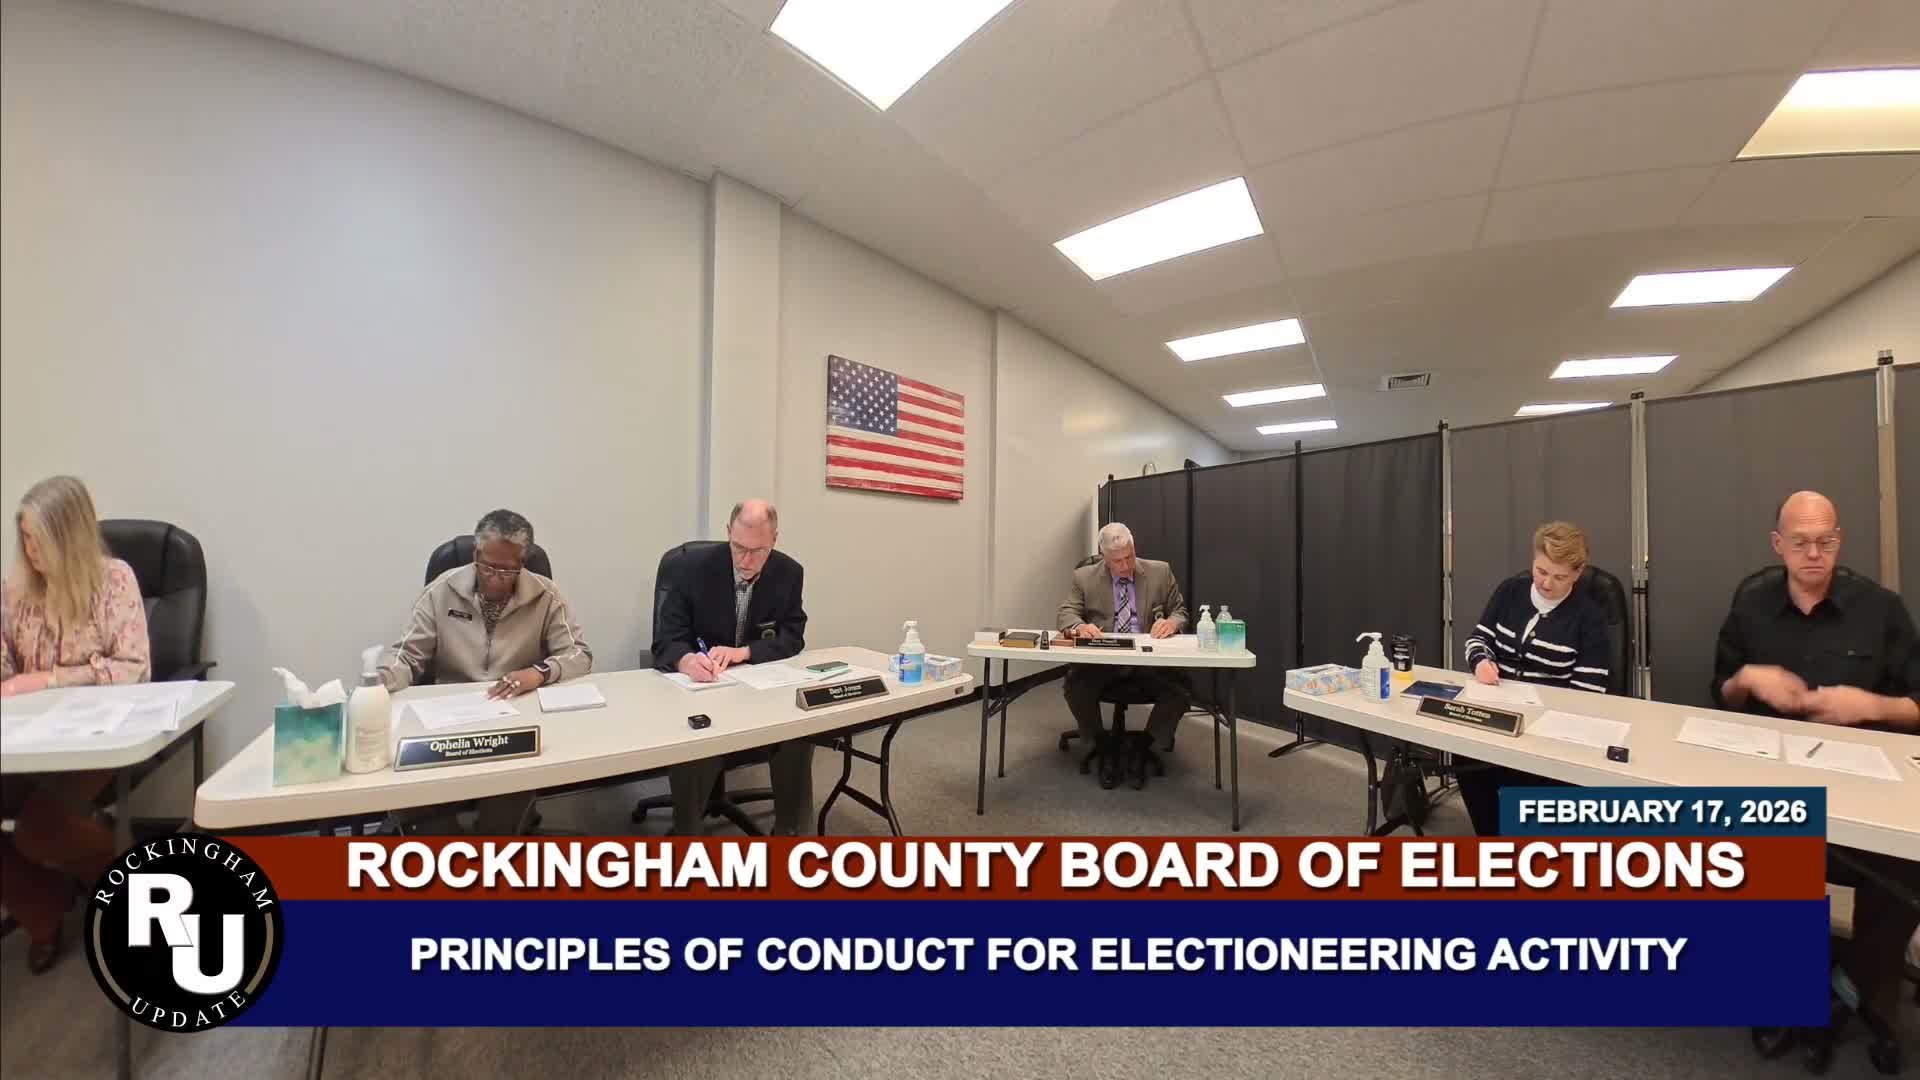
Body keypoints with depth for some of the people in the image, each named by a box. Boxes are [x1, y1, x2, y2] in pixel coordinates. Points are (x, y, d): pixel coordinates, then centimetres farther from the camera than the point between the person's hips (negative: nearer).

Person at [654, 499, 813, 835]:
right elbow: (667, 642, -14)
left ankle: (791, 829, -3)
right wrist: (686, 660, -39)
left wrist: (744, 652, -25)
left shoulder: (789, 573, -5)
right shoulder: (693, 568, -12)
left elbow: (793, 638, -5)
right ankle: (687, 828, -7)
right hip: (701, 684, -1)